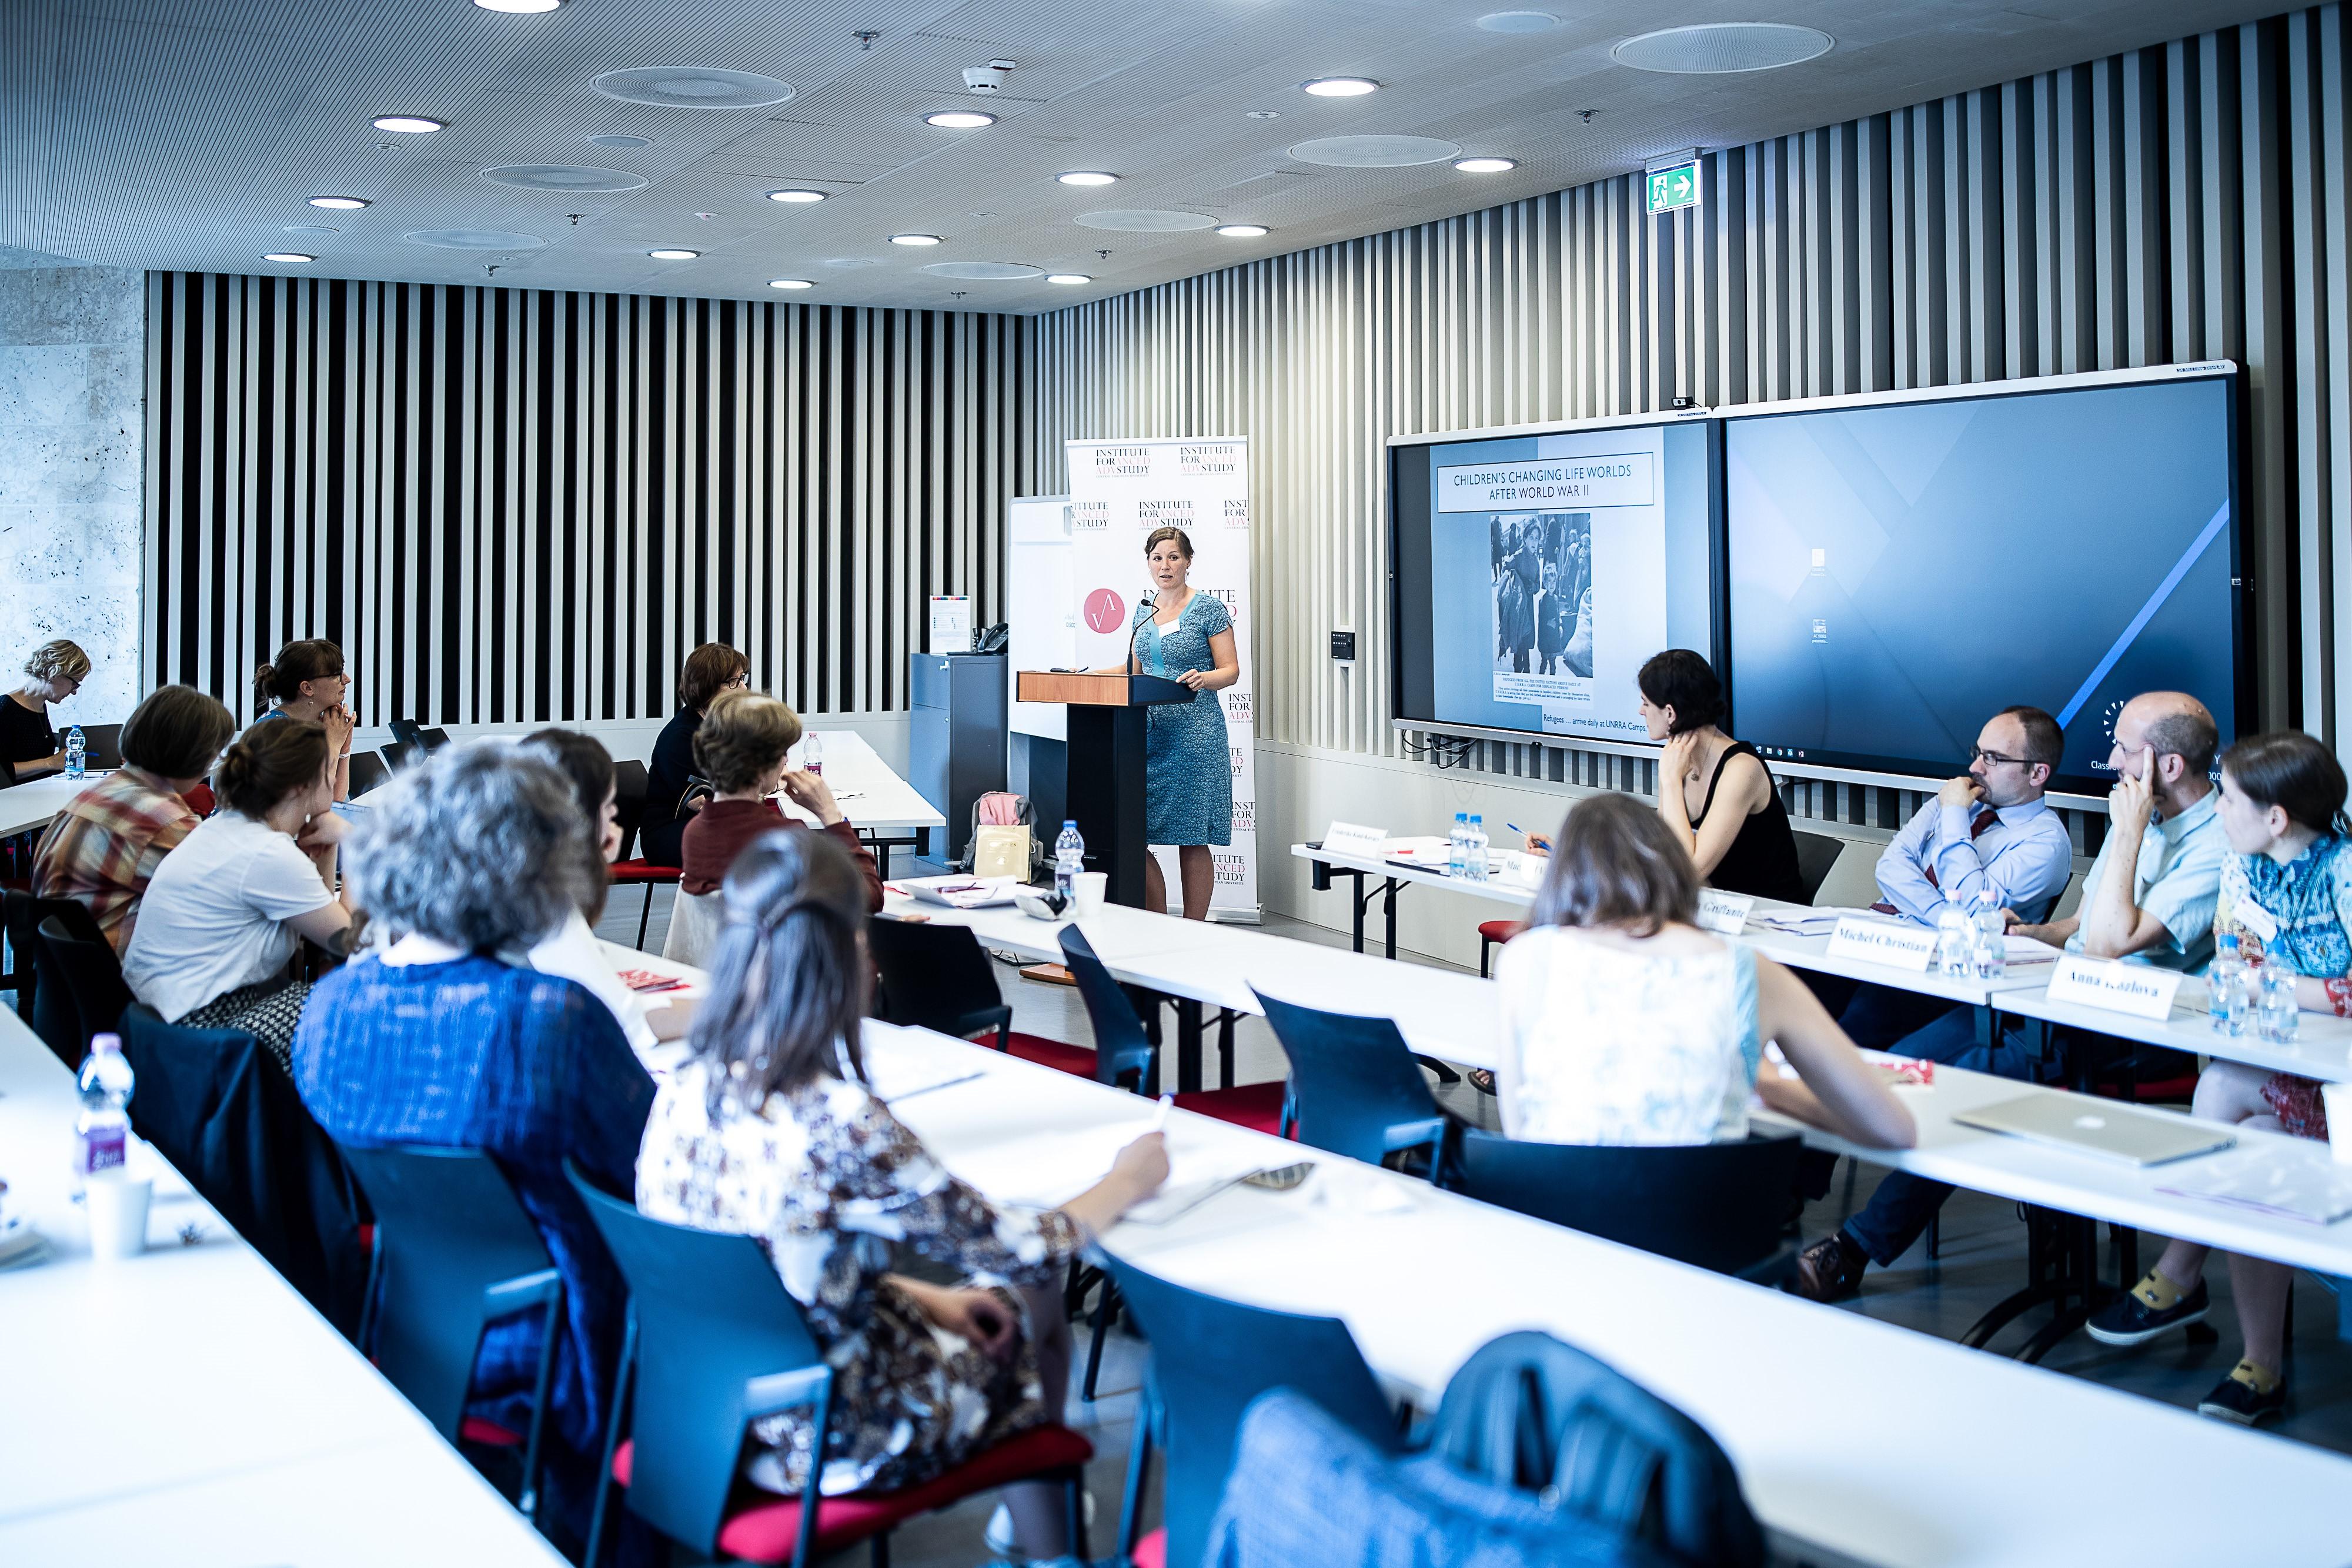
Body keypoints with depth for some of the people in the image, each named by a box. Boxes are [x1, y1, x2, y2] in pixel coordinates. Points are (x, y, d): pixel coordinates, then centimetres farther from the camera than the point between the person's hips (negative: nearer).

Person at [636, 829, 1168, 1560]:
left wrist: (923, 1296, 9)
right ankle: (1048, 1543, 43)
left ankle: (1024, 1520, 46)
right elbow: (1009, 1247, -17)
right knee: (1029, 1307, 20)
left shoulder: (682, 1095, -10)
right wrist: (1124, 1184, 0)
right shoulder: (844, 1125, -31)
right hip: (829, 1446, -6)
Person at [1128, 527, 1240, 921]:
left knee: (1193, 841, -2)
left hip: (1194, 733, -6)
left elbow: (1231, 670, -5)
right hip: (1148, 732, 6)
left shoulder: (1209, 608, -3)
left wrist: (1203, 678, -24)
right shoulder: (1144, 610, 15)